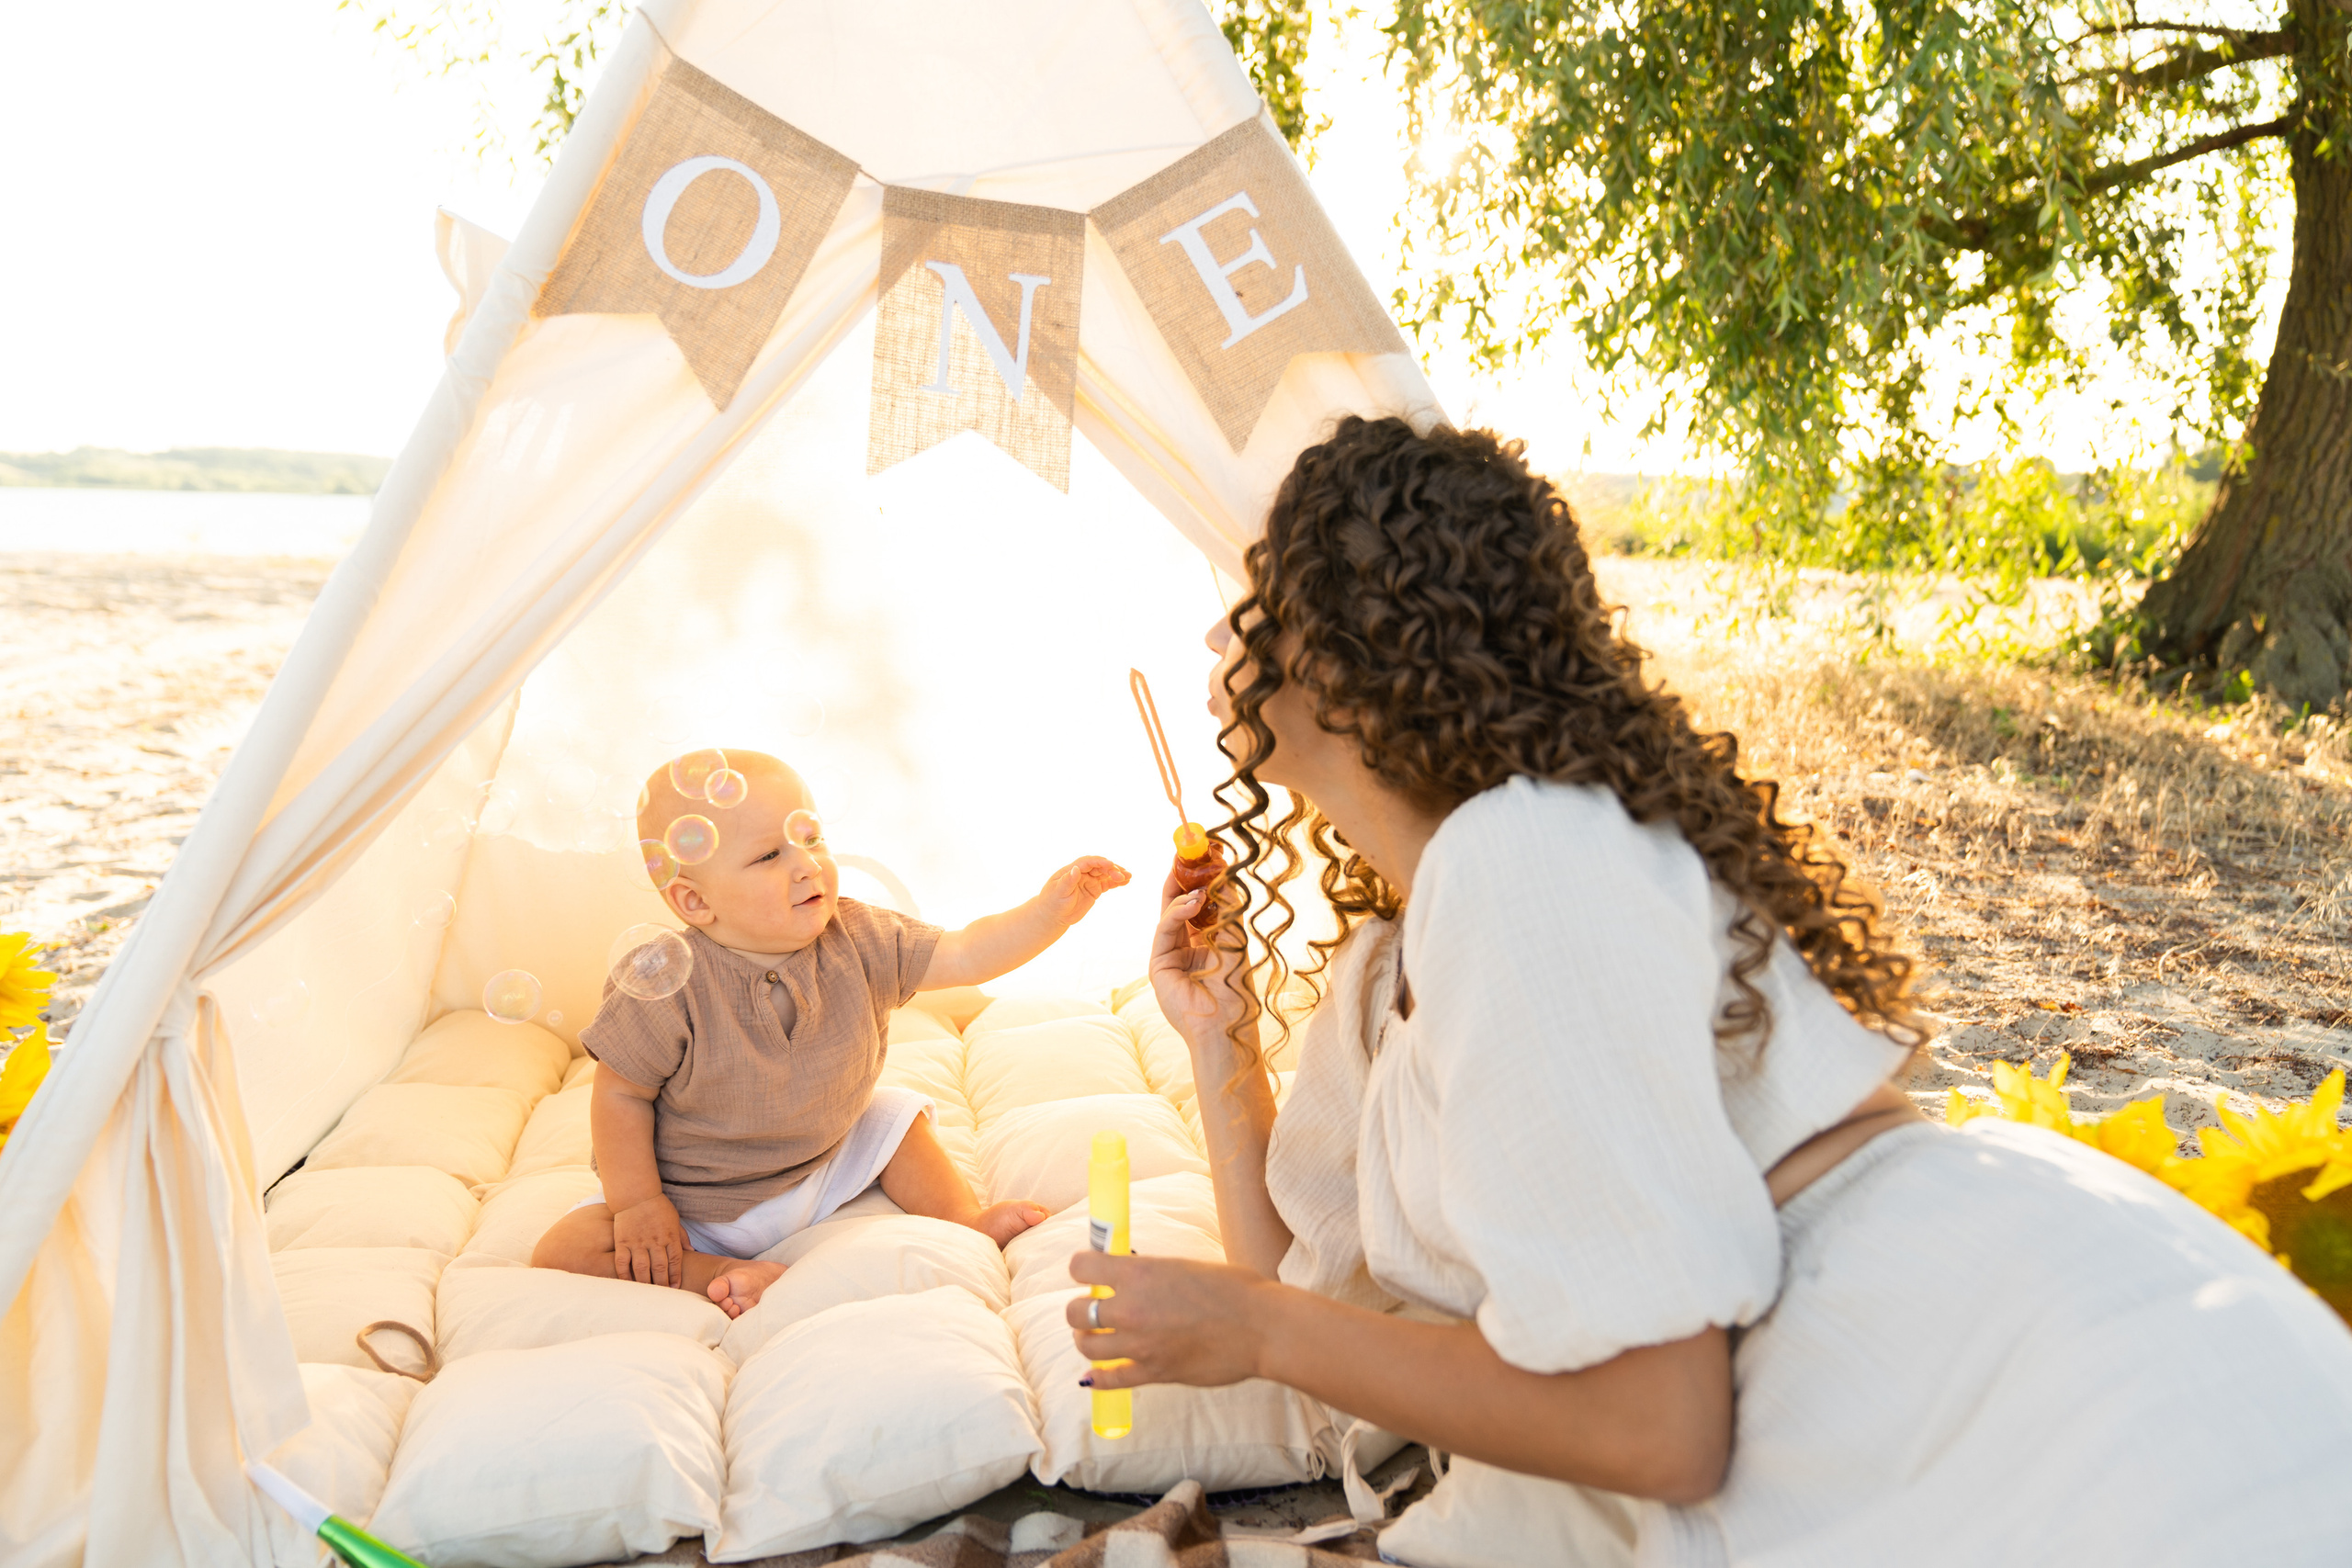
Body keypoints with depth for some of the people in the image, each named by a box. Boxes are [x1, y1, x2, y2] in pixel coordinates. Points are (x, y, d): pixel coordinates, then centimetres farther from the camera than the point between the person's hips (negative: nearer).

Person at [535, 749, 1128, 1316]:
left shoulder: (856, 942, -14)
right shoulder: (667, 989, -28)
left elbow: (963, 956, -15)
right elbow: (621, 1094, -17)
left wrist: (1049, 910, -28)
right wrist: (636, 1203, -19)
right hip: (696, 1205, -4)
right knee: (563, 1253, -22)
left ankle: (962, 1217, 15)